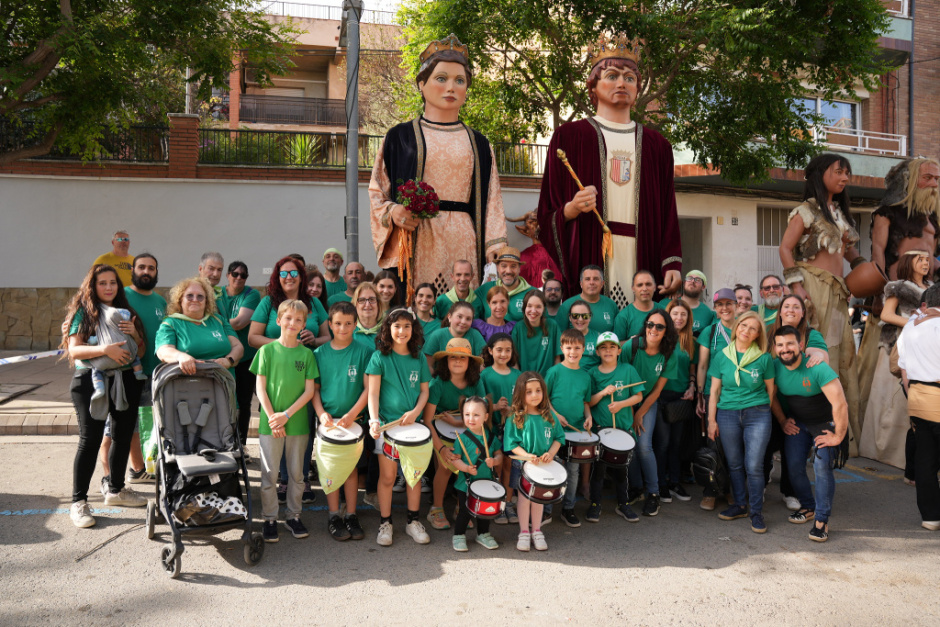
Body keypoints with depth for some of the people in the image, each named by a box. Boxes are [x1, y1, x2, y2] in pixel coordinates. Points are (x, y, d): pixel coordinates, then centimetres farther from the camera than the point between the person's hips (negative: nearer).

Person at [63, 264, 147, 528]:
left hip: (125, 380, 5)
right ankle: (78, 501, 1)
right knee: (91, 439, -8)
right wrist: (104, 349, -27)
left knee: (123, 435, 11)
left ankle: (116, 490, 27)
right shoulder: (84, 311, -1)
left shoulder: (124, 313, 13)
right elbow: (73, 349, -12)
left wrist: (134, 334, -7)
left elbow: (141, 350, 13)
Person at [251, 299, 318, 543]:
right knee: (269, 473, 4)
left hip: (298, 422, 1)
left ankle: (294, 516, 25)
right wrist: (272, 418, -10)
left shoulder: (306, 353, 3)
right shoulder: (267, 350, 0)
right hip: (270, 423, -1)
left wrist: (287, 414, -11)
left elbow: (309, 390, -1)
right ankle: (270, 518, 18)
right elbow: (261, 388, -2)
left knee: (296, 473, 10)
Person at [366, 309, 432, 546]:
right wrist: (373, 419, -19)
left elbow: (424, 391, 10)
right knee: (387, 475, 2)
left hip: (413, 423, 3)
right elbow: (373, 393, -6)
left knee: (415, 473, 6)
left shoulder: (418, 359, 7)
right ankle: (385, 523, 16)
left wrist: (415, 412, -8)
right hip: (387, 423, -3)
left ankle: (413, 521, 21)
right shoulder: (380, 357, -2)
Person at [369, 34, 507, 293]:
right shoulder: (400, 137, 10)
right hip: (417, 245, -2)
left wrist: (496, 252, 1)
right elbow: (377, 193, 9)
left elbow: (491, 203, 12)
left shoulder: (479, 144, 16)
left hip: (463, 246, 2)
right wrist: (393, 213, -13)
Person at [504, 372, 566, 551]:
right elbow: (511, 443, -13)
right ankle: (524, 532, 23)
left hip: (543, 465, 3)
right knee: (524, 497, 7)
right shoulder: (515, 418, -12)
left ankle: (536, 531, 30)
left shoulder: (549, 415, -2)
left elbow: (558, 438, 2)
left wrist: (551, 453, -15)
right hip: (522, 465, -3)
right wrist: (526, 455, -26)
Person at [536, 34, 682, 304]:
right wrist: (571, 209, -16)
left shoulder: (657, 146, 17)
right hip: (590, 258, -2)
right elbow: (547, 213, 5)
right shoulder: (569, 137, 8)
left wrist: (672, 263, 0)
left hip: (642, 262, 3)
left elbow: (668, 215, 13)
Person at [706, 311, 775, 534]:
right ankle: (740, 505, 26)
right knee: (734, 464, 9)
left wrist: (766, 413, 8)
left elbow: (770, 390, 9)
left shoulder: (764, 358, 0)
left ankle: (757, 512, 9)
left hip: (757, 415, -2)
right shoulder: (722, 356, 3)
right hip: (727, 414, 2)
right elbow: (714, 390, 7)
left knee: (754, 466, -5)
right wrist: (711, 420, 5)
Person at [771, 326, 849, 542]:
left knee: (821, 465, -19)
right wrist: (783, 421, 5)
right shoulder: (775, 367, -11)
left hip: (825, 423, -5)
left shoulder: (818, 368, -28)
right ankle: (808, 507, 23)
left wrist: (838, 436, -24)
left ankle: (822, 520, -7)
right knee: (794, 466, -2)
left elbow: (840, 404, -30)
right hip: (797, 423, 5)